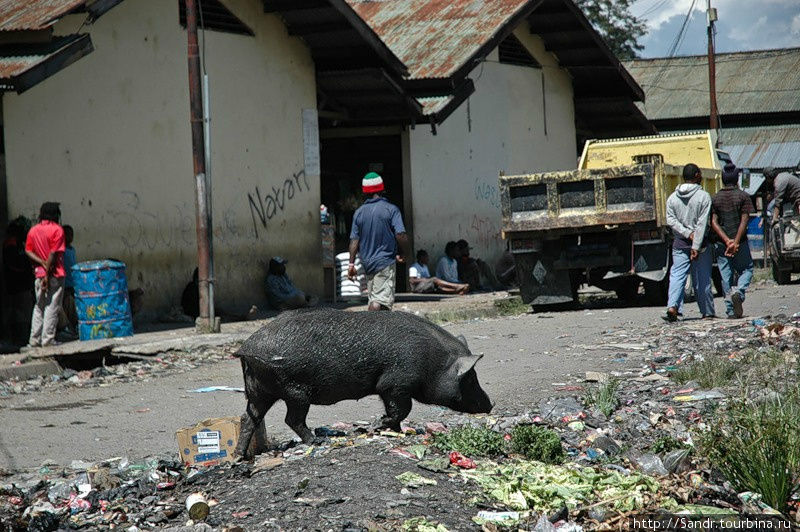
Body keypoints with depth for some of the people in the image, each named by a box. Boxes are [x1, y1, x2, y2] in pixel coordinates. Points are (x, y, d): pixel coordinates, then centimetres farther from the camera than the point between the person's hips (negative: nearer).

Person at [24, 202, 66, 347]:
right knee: (52, 307, -1)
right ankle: (48, 339, -3)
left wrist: (42, 263, -5)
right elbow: (54, 253, -14)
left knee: (38, 307, 11)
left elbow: (28, 251, 3)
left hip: (39, 274, 5)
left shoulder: (33, 230, 9)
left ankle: (34, 339, 9)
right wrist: (48, 274, -13)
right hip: (54, 274, -5)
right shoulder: (57, 230, -9)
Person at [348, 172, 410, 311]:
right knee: (381, 300, -10)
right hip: (386, 261, -5)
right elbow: (400, 234, -15)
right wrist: (403, 254, 2)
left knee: (373, 299, 14)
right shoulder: (391, 209, -7)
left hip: (367, 263, 5)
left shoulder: (359, 212, 6)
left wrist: (351, 264, 6)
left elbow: (354, 240, 4)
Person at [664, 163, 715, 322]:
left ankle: (672, 306, -19)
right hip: (700, 243, -3)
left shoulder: (672, 197, 5)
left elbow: (670, 220, -4)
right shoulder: (704, 196, -8)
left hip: (679, 243, 3)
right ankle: (707, 312, 16)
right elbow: (702, 224, -15)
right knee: (702, 279, 7)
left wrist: (687, 233, -8)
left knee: (677, 275, 1)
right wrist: (696, 246, -17)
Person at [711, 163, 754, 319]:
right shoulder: (743, 196, -2)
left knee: (726, 276, 6)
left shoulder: (715, 198, 6)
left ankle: (731, 310, 5)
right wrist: (735, 242, -15)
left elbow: (713, 222, -3)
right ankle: (738, 291, -16)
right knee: (746, 270, 13)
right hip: (740, 242, -2)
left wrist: (727, 240, -10)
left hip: (721, 243, 2)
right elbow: (744, 220, -11)